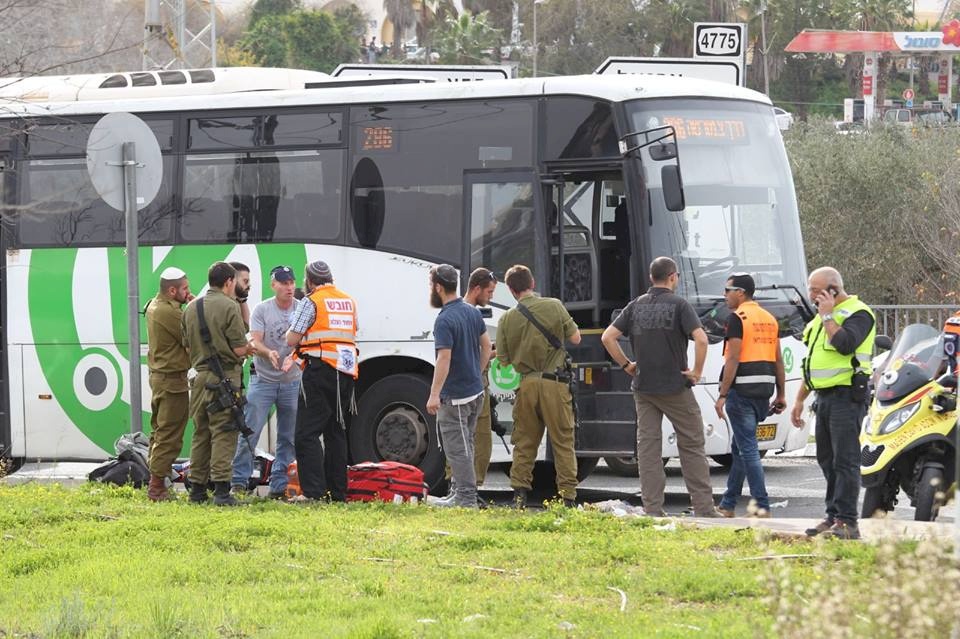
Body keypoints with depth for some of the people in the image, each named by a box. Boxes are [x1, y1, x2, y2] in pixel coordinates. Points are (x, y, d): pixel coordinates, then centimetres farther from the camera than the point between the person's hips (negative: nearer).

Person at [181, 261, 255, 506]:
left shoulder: (191, 308, 10)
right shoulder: (229, 306, -11)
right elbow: (239, 348, -13)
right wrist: (248, 349, 8)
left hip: (200, 376, 6)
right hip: (224, 377, -6)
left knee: (200, 433, 14)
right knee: (223, 435, -6)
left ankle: (197, 489, 17)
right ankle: (221, 490, -11)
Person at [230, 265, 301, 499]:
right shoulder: (261, 310, -3)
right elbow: (256, 343, -11)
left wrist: (292, 357, -29)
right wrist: (269, 353, -33)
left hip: (292, 381, 2)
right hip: (263, 380, -2)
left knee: (288, 437, 5)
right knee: (249, 432, -7)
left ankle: (279, 485, 12)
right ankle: (239, 481, -3)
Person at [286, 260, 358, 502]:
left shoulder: (311, 302, -5)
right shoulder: (349, 301, 16)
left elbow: (292, 339, -6)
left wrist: (293, 326, 14)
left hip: (320, 370, -7)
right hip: (346, 372, 7)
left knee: (306, 434, -7)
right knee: (336, 434, 14)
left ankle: (313, 490, -18)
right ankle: (338, 492, 13)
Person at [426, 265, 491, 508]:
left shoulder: (445, 320, -20)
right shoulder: (472, 312, 7)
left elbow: (444, 358, -24)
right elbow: (486, 345, 16)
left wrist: (434, 394, -23)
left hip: (454, 396, -9)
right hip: (475, 391, 9)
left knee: (458, 449, -5)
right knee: (463, 446, 16)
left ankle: (467, 499, -5)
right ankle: (458, 494, 22)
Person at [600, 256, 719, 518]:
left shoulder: (636, 306, 6)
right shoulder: (678, 305, -8)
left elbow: (608, 337, 2)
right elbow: (700, 339, -20)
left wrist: (626, 365, 10)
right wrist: (697, 371, -9)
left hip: (643, 388, 4)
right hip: (676, 387, -4)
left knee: (647, 447, 5)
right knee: (691, 447, 4)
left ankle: (653, 510, 1)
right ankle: (704, 508, 3)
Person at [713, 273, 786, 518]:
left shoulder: (738, 318, -10)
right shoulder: (769, 319, 14)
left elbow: (733, 359, -16)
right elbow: (778, 360, 14)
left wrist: (722, 394, -14)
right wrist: (781, 394, 17)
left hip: (742, 389, -8)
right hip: (764, 389, 8)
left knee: (748, 448, -6)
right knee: (739, 447, 16)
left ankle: (762, 505, -11)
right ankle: (728, 505, 22)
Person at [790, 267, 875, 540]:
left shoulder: (858, 314, -8)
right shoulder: (821, 317, 21)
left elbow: (845, 344, -28)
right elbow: (812, 363, 27)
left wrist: (828, 316, -15)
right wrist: (800, 399, 24)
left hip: (847, 397, -9)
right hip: (824, 396, 9)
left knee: (845, 460, -11)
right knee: (827, 460, 10)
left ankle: (847, 522, -13)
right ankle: (833, 516, 15)